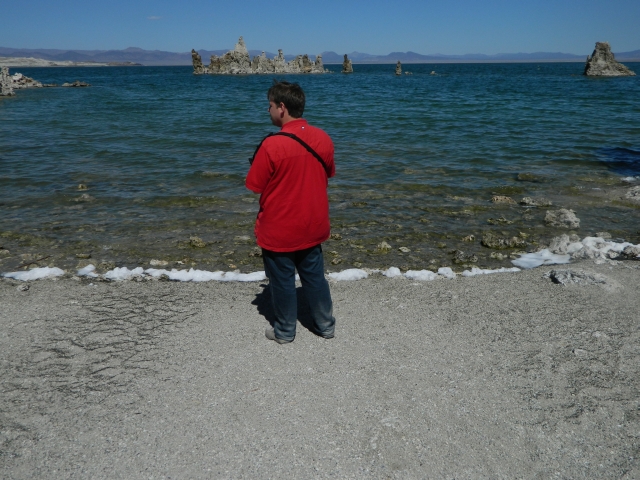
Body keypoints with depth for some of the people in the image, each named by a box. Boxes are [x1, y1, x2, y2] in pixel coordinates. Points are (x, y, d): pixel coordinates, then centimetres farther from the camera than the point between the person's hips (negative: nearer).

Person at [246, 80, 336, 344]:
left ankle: (285, 331, 29)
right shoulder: (323, 139, -6)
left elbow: (254, 186, -14)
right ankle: (326, 325, 33)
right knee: (314, 276, 19)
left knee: (282, 281, 12)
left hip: (279, 231, -5)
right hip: (313, 226, 5)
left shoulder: (272, 145, -23)